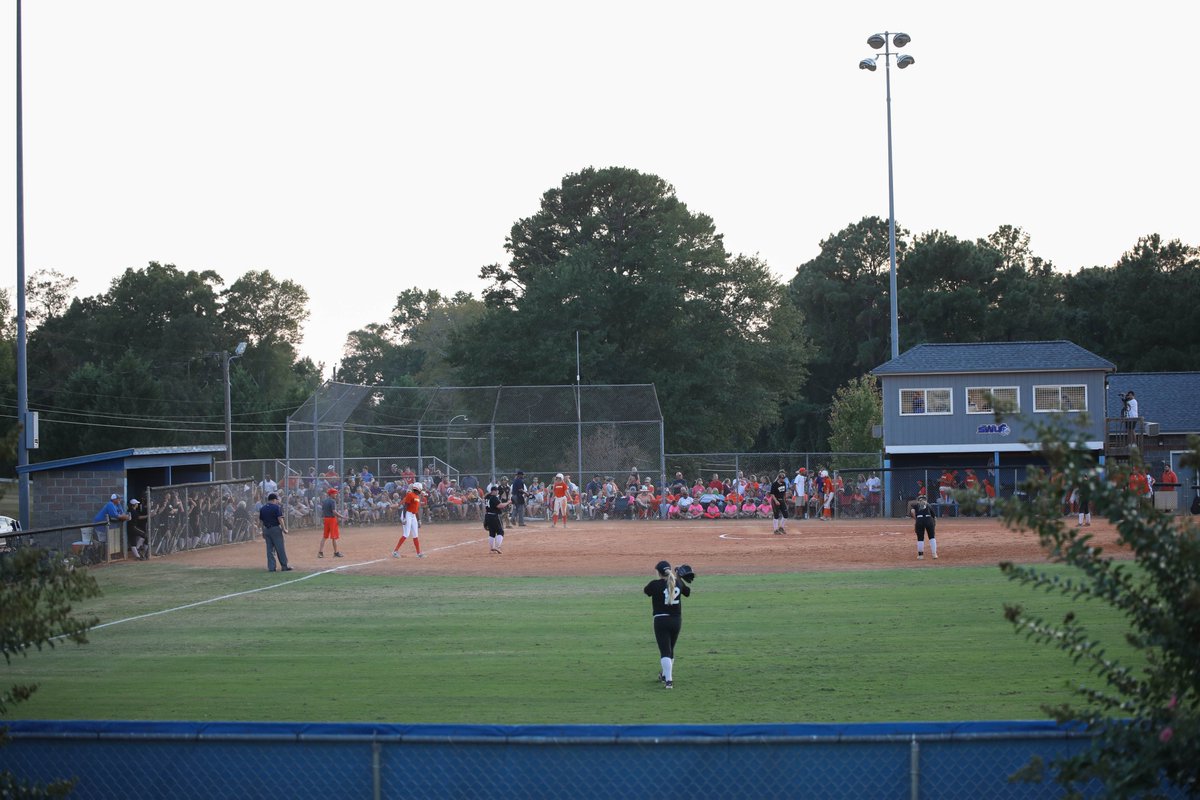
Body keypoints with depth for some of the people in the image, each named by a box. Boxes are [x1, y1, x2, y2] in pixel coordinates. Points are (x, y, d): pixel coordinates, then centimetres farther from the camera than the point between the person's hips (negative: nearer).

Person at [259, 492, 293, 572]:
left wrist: (263, 531, 17)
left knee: (270, 549, 8)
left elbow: (260, 521, 12)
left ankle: (271, 567, 6)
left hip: (266, 530, 6)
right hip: (276, 529, -6)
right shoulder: (276, 507, -8)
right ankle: (284, 566, 2)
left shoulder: (262, 508, 10)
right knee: (280, 548, 0)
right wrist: (284, 529, -11)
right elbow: (280, 519, -14)